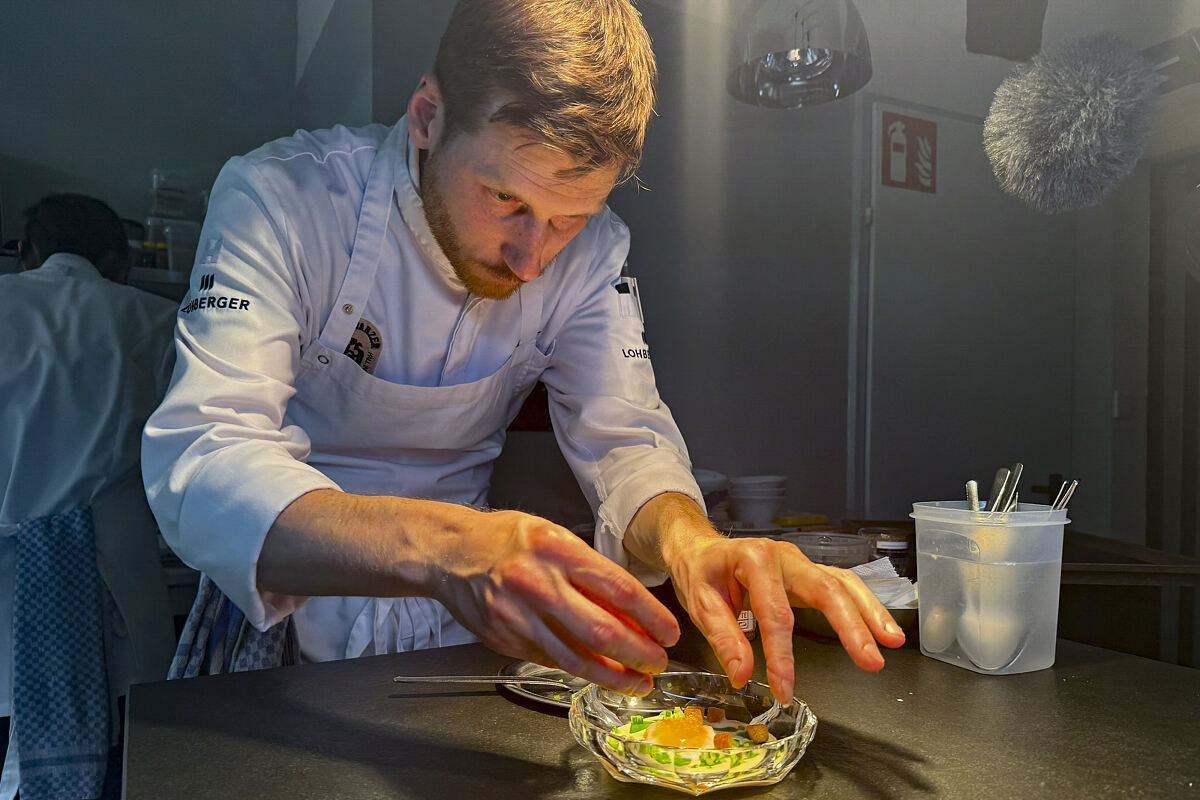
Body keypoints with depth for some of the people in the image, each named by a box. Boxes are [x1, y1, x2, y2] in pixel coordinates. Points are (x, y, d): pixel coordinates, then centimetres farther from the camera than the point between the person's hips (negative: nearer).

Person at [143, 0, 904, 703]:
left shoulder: (591, 250, -8)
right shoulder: (279, 199, -19)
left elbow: (625, 440, -10)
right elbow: (201, 468, -29)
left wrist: (688, 539, -33)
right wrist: (439, 548, -46)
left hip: (460, 628, 2)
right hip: (277, 619, -1)